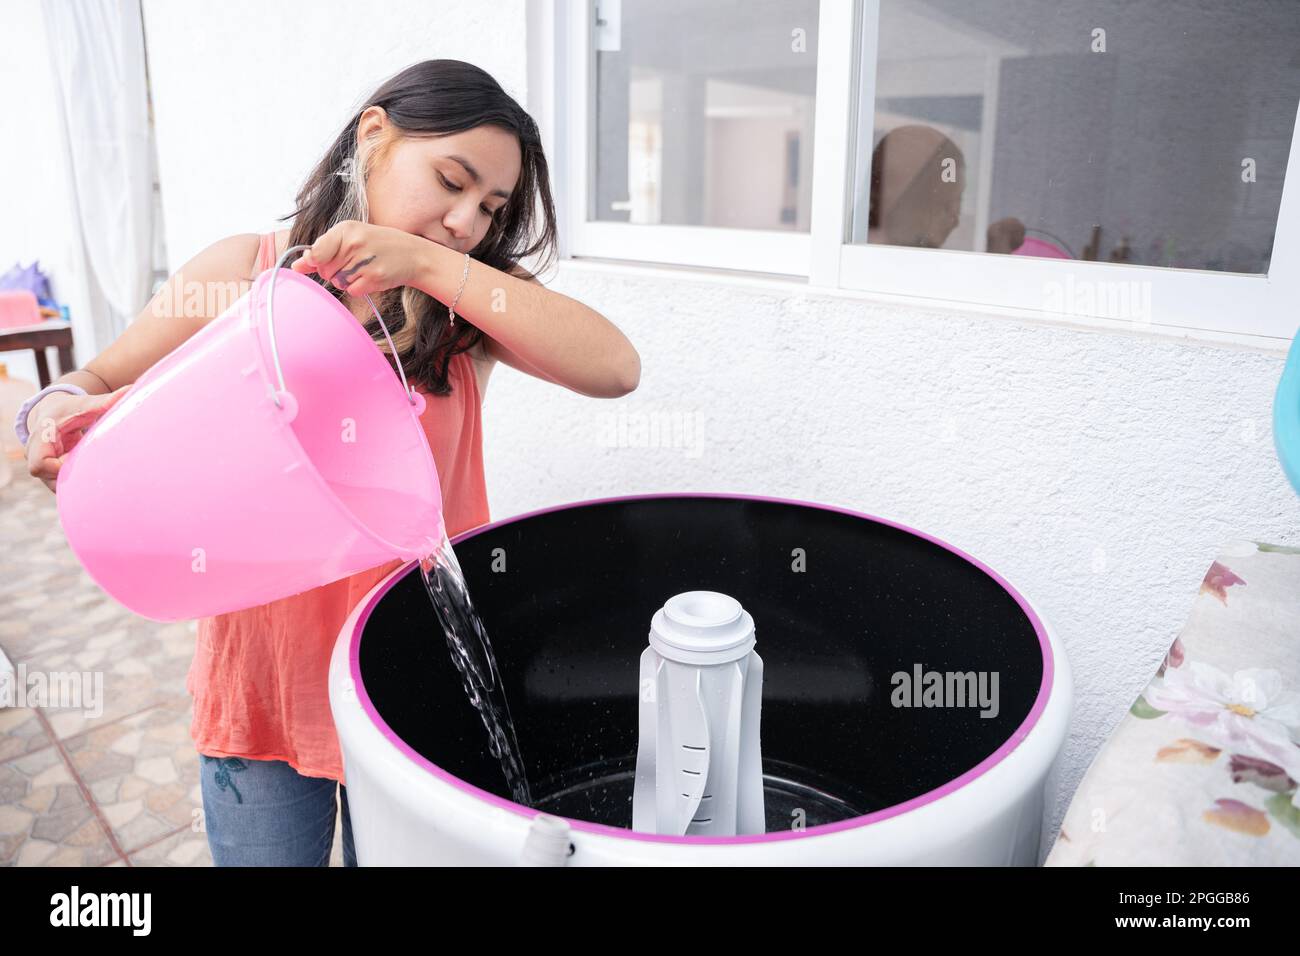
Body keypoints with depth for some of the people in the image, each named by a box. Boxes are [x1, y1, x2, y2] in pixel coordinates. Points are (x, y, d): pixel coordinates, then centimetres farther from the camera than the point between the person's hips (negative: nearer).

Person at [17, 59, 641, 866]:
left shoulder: (467, 303, -6)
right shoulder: (242, 272, -4)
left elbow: (614, 368, -23)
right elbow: (97, 384, 7)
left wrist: (432, 265, -26)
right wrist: (55, 413, -17)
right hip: (263, 671, 0)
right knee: (268, 852, 17)